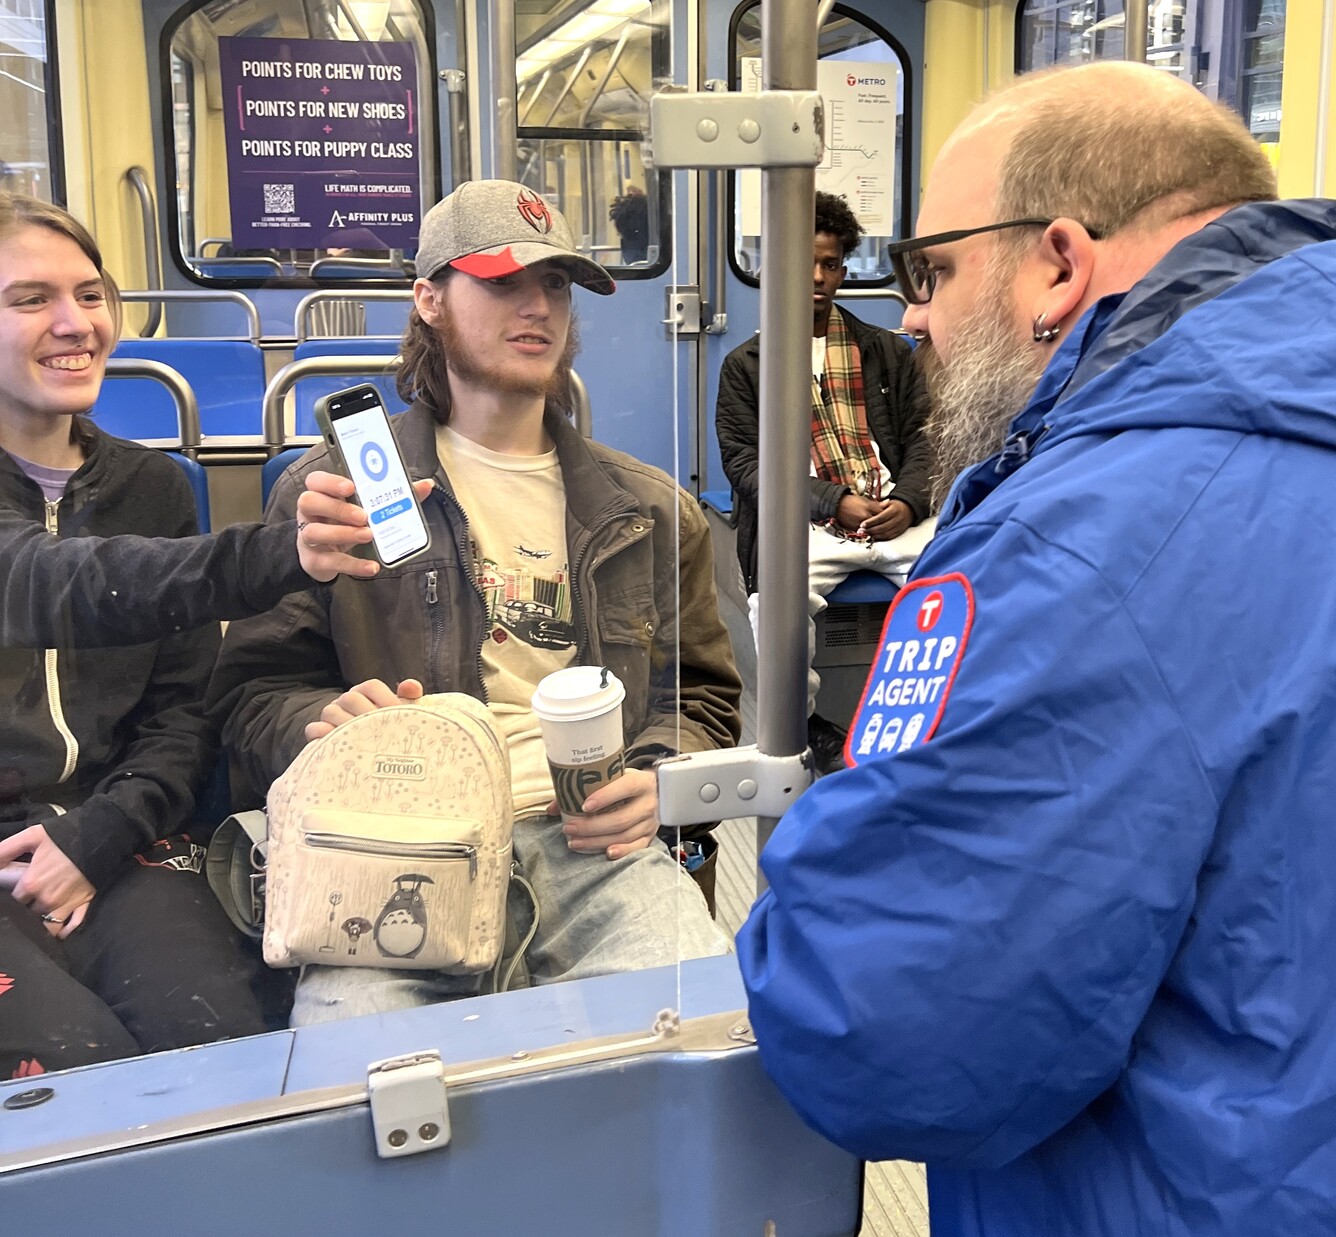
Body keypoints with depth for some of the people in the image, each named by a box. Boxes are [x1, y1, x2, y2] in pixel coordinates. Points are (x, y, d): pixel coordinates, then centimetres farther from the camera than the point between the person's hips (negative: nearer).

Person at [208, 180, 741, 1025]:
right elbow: (256, 686, 10)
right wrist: (321, 725, -14)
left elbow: (702, 691, 23)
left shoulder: (651, 511, 20)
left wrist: (658, 777, 1)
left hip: (592, 846, 3)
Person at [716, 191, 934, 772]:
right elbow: (745, 462, 2)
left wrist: (909, 501, -8)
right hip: (805, 521, -2)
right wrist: (835, 501, -11)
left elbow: (921, 437, 14)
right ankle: (803, 723, -9)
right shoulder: (745, 364, 13)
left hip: (896, 516, 2)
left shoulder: (887, 351, 21)